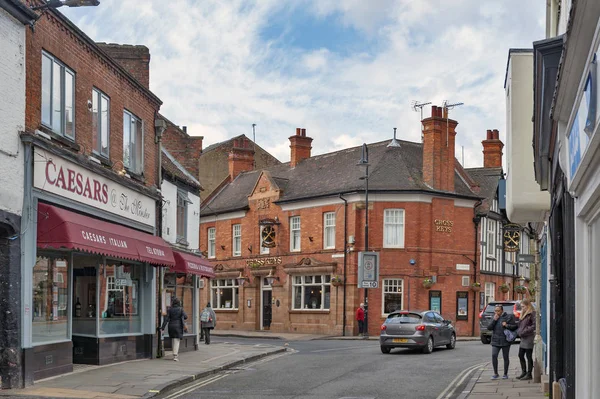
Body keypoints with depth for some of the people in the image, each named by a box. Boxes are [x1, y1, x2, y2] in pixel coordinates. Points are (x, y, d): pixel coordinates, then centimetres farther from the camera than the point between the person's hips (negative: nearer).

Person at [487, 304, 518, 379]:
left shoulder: (508, 317, -3)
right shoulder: (494, 317, 10)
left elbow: (515, 326, -3)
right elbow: (489, 328, 2)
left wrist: (507, 325, -18)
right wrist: (494, 320, -9)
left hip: (505, 341, -3)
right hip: (495, 341, 3)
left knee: (505, 357, 5)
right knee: (494, 355, -11)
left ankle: (505, 374, 17)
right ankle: (495, 373, -2)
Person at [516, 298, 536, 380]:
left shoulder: (532, 313, -11)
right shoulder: (524, 314, 17)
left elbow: (534, 325, -19)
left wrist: (525, 331, -19)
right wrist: (519, 331, 9)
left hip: (529, 337, -9)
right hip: (523, 338, 9)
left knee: (529, 356, -2)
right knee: (521, 355, 12)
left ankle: (529, 374, 5)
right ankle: (524, 372, 22)